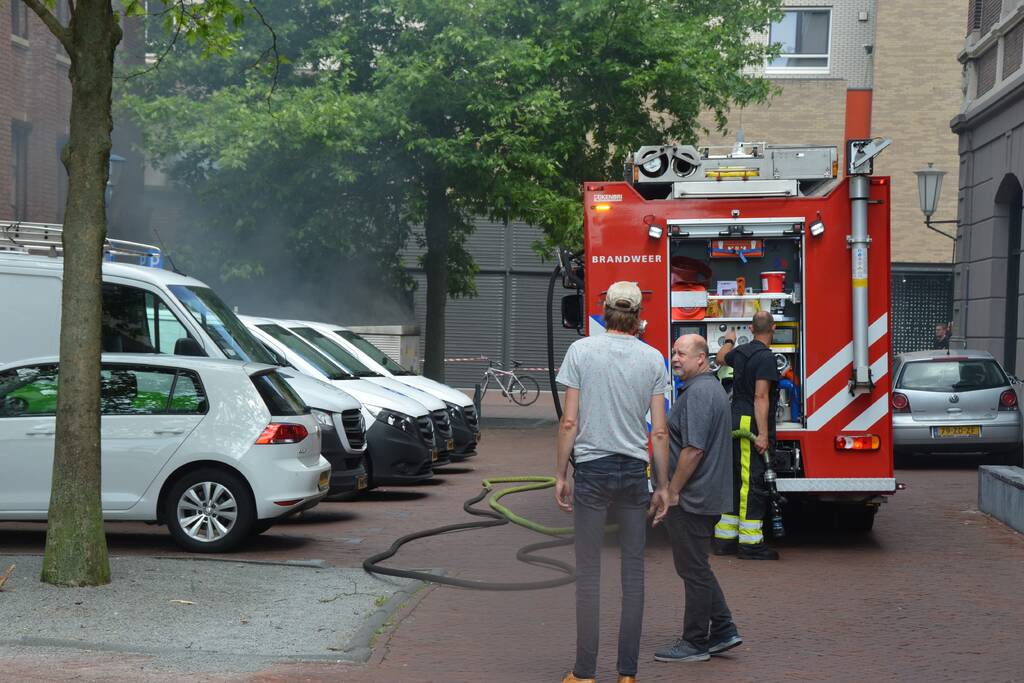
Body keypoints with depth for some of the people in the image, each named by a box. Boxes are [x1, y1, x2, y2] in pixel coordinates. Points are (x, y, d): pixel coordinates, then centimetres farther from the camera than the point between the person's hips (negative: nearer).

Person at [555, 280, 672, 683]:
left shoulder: (581, 351, -4)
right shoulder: (653, 359, 2)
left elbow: (570, 422, -6)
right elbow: (659, 431, 1)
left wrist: (561, 475, 1)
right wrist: (663, 487, 7)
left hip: (592, 468, -2)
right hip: (635, 470, 2)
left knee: (588, 573, 3)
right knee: (633, 572, 8)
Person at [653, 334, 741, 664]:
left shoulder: (699, 392, -18)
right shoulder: (712, 388, 16)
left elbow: (694, 449, -25)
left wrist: (672, 491, -18)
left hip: (692, 498, -11)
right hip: (707, 497, 11)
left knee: (693, 569, -2)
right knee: (695, 567, 17)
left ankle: (695, 643, 5)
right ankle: (723, 630, 20)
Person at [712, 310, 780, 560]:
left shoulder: (741, 352, 12)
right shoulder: (766, 357, -14)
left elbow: (721, 358, 37)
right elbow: (760, 397, -21)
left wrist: (729, 341, 58)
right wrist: (762, 434, -23)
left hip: (736, 424, 9)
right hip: (752, 426, -9)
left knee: (734, 482, 13)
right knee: (753, 484, -8)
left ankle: (724, 539, 18)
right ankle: (750, 543, -8)